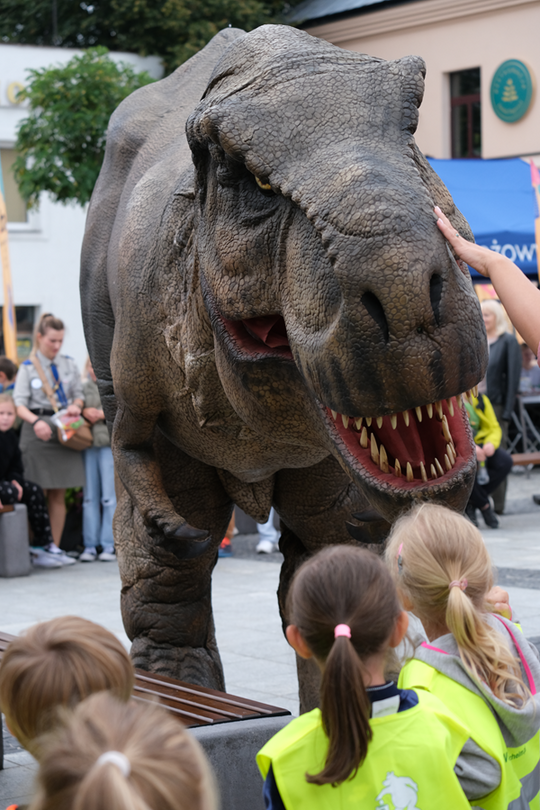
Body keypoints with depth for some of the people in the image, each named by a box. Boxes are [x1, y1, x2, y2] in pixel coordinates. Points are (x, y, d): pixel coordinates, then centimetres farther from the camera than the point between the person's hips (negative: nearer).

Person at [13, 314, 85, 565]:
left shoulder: (69, 364, 11)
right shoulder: (28, 368, 0)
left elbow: (79, 394, 17)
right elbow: (19, 404, -7)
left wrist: (76, 406, -7)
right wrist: (36, 421, -26)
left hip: (64, 431, 3)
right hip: (37, 431, -3)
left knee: (59, 495, 6)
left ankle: (55, 547, 12)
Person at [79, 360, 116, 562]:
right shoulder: (83, 388, 15)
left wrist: (102, 414, -11)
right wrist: (83, 412, -6)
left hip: (110, 443, -3)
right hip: (87, 445, 4)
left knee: (110, 496, -5)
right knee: (89, 497, 3)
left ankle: (109, 545, -1)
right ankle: (90, 546, 6)